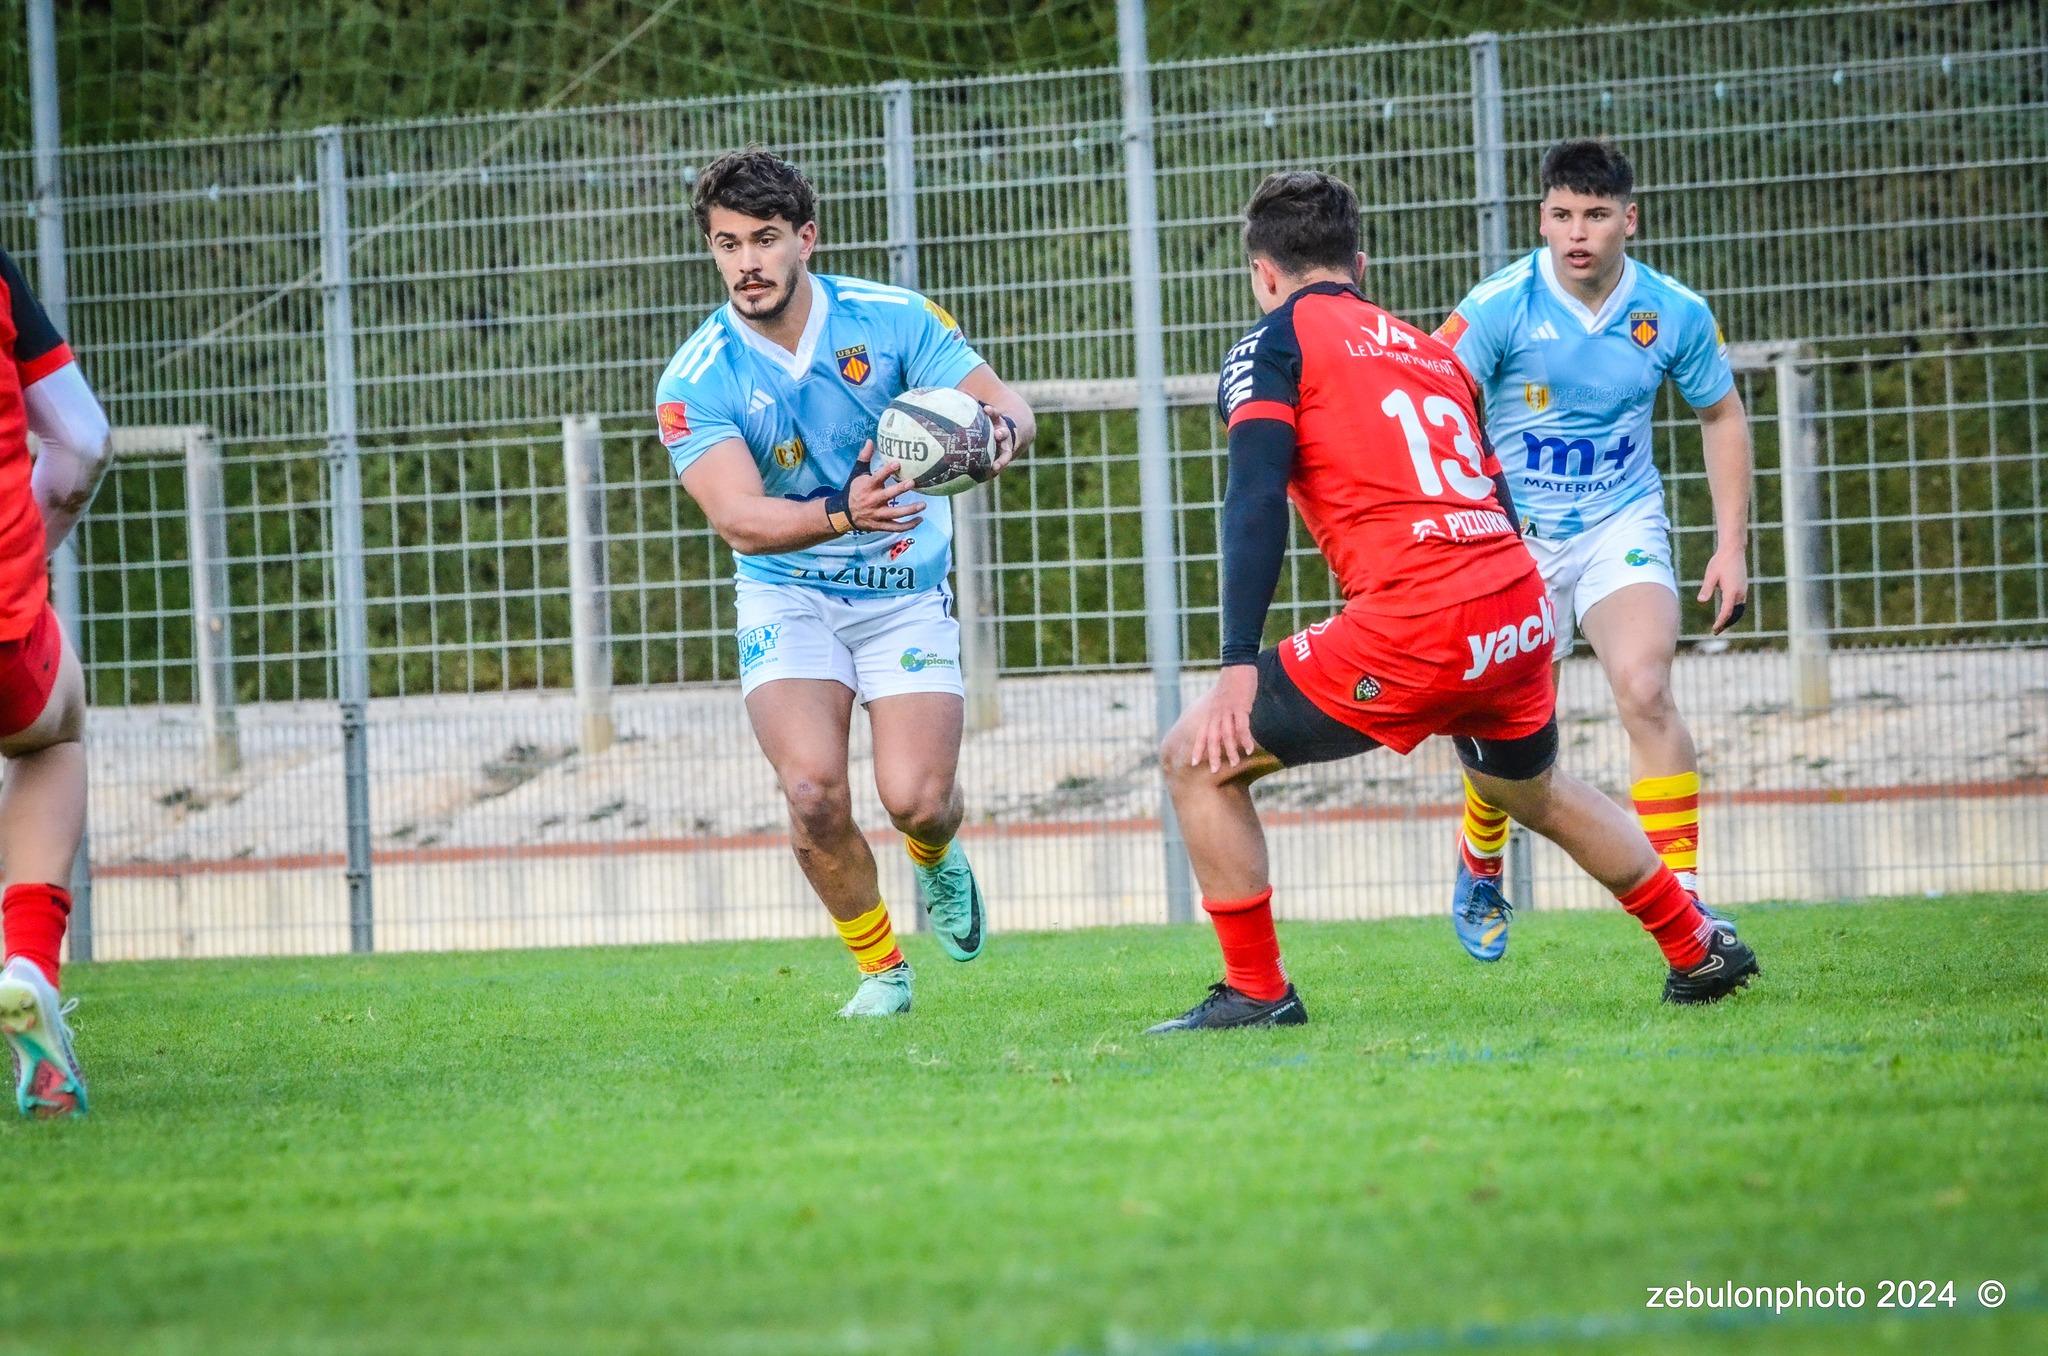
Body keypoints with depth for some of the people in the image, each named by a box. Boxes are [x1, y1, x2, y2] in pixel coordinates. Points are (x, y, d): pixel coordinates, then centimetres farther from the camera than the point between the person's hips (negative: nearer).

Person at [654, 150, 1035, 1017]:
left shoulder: (894, 320, -9)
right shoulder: (695, 382, -13)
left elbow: (1005, 406, -10)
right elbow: (739, 520, -24)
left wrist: (999, 432, -36)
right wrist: (842, 513, -43)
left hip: (905, 594, 0)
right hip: (788, 598, 0)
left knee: (917, 798, -17)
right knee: (813, 789, -23)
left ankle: (936, 859, 24)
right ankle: (880, 968, 3)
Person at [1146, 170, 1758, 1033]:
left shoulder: (1275, 345, 5)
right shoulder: (1430, 351, 24)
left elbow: (1257, 500, -9)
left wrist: (1239, 665, -13)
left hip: (1419, 629, -7)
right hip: (1523, 611, 7)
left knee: (1199, 759, 4)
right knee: (1534, 791, 36)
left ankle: (1256, 992, 3)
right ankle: (1700, 953, 46)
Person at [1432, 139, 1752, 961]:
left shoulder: (1674, 314, -5)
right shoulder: (1502, 307, -15)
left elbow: (1721, 415, 10)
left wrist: (1731, 545, 5)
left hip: (1621, 529, 1)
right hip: (1515, 540, -1)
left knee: (1644, 691, -23)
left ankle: (1682, 895, -19)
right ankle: (1479, 867, 37)